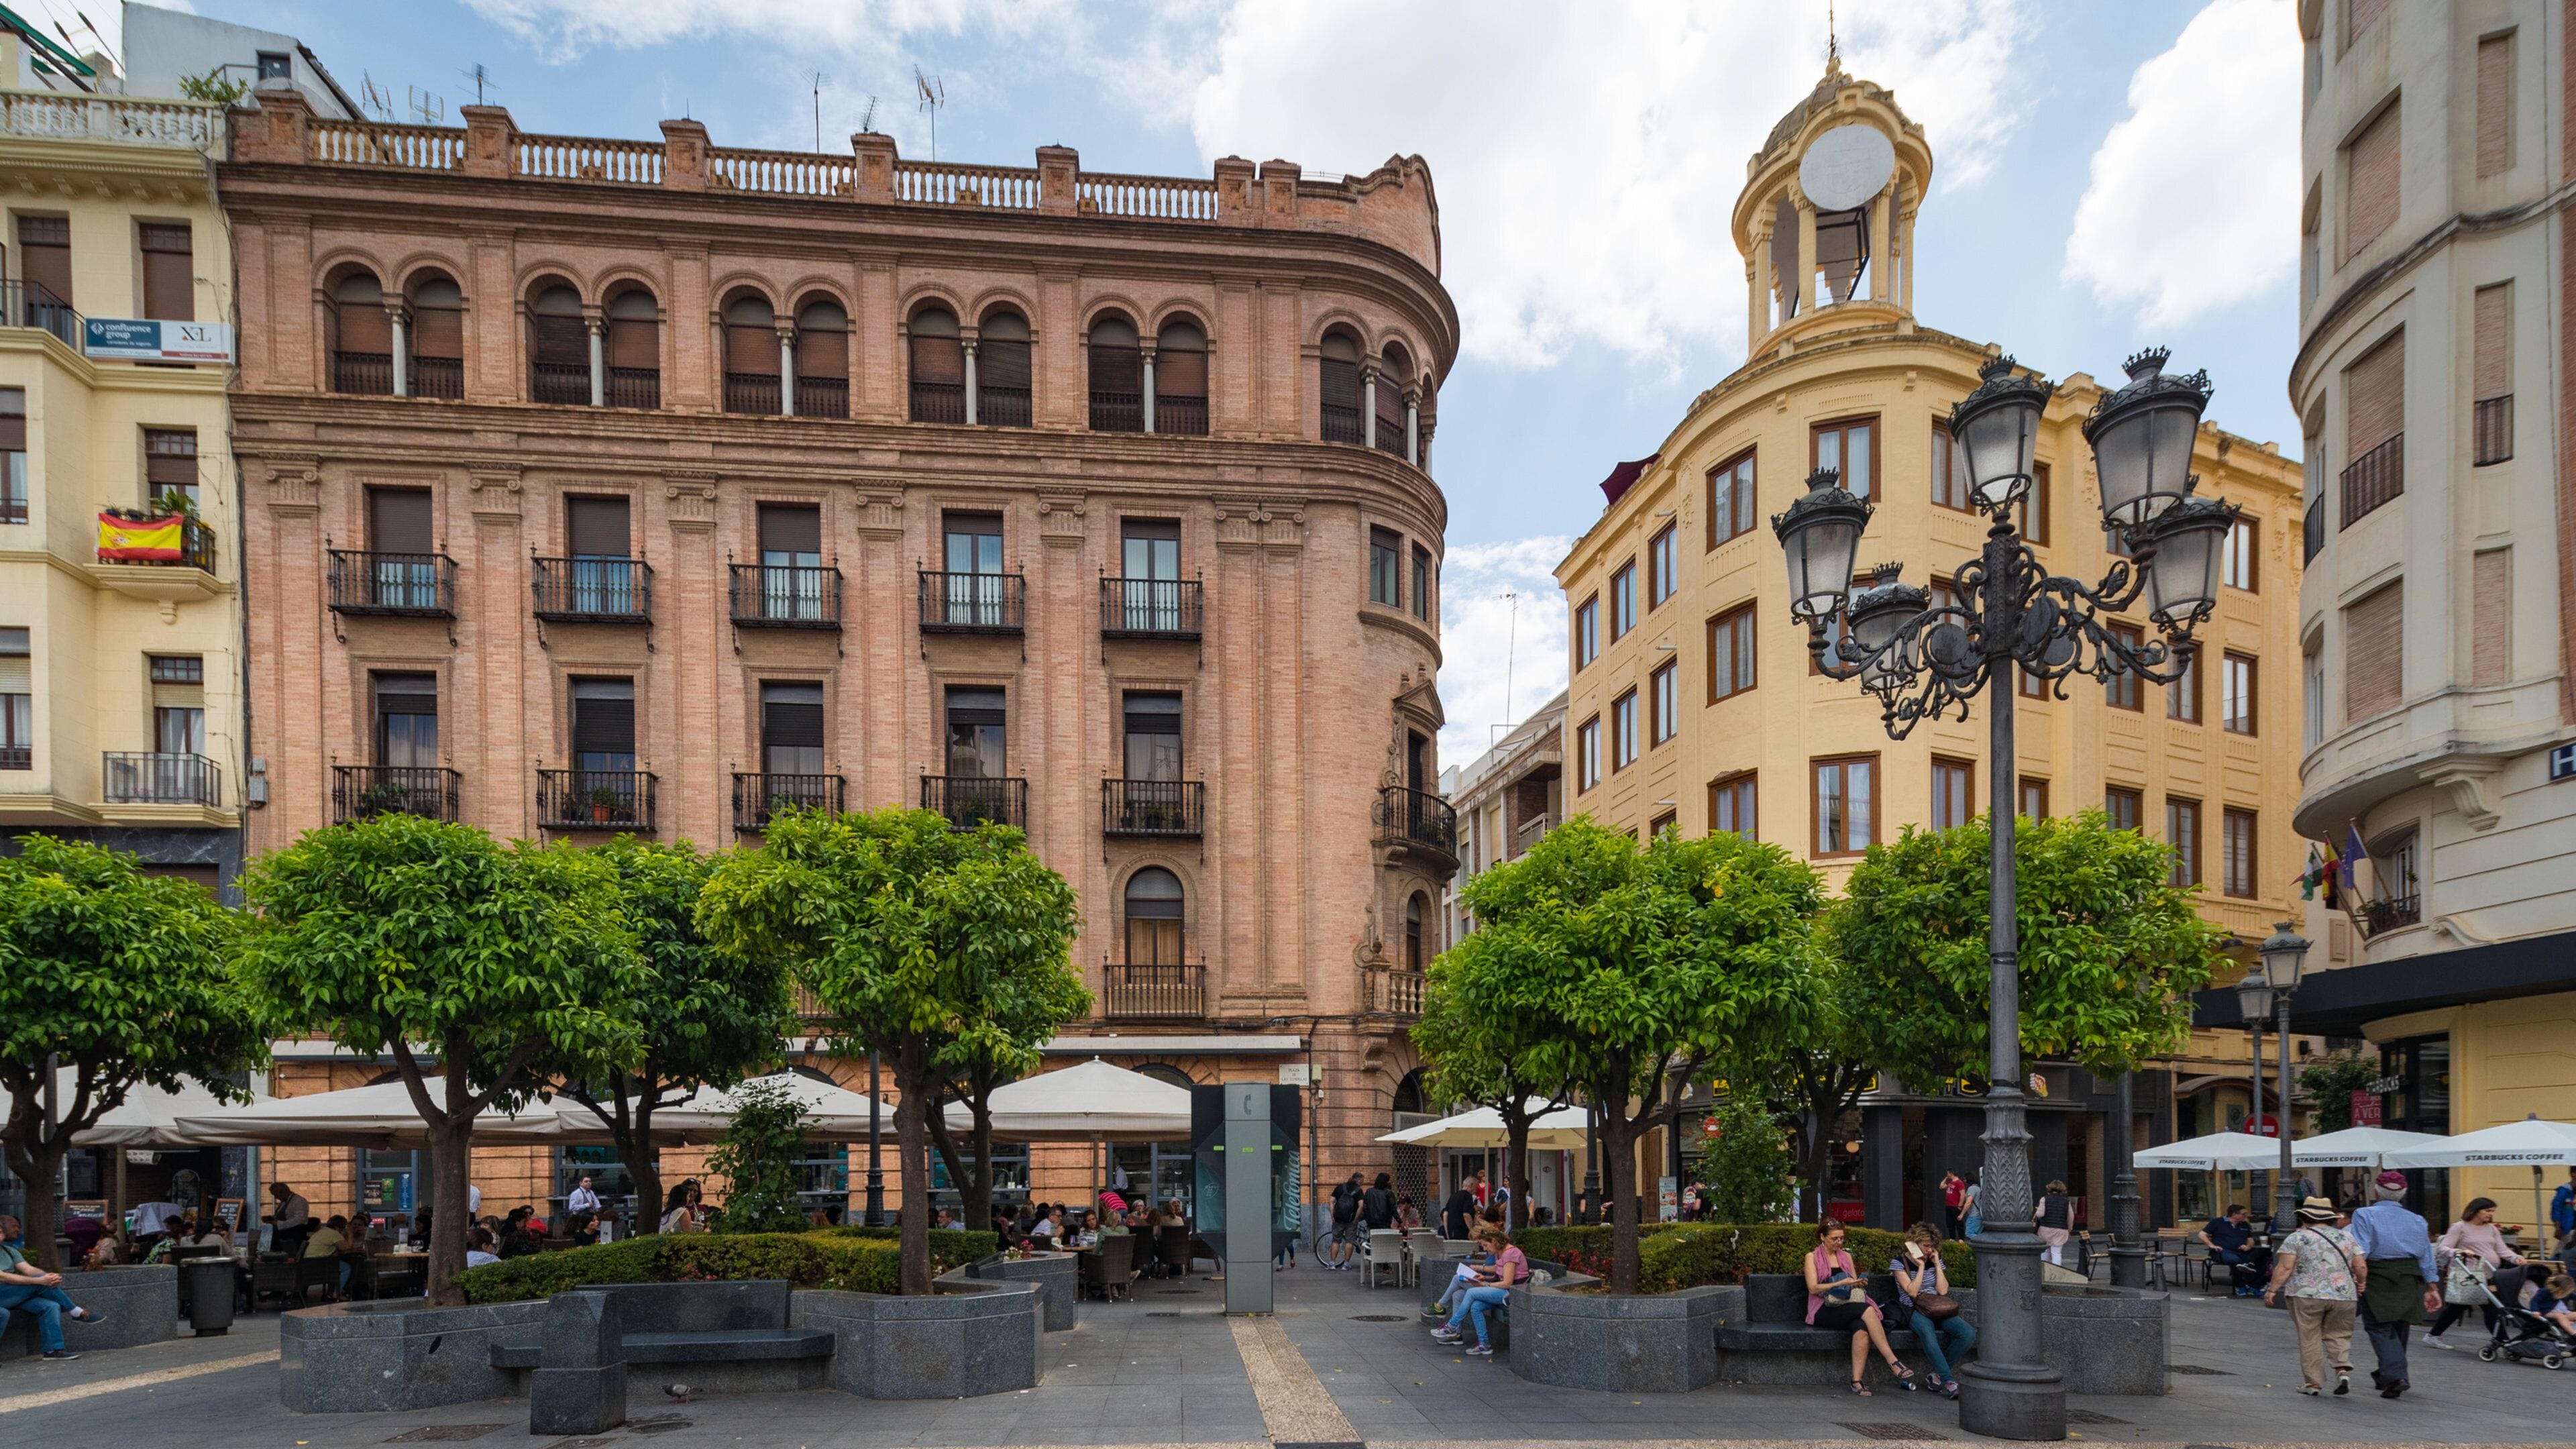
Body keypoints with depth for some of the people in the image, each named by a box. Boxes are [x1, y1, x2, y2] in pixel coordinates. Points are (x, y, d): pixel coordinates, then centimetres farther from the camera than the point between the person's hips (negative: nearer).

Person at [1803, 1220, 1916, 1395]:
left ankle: (1856, 1381, -41)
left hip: (1849, 1308, 5)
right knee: (1867, 1310, -32)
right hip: (1824, 1312, -5)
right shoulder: (1813, 1257, 5)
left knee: (1862, 1327, -34)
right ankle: (1892, 1362, -37)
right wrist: (1841, 1283, -15)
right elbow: (1813, 1288, -6)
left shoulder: (1846, 1257, 21)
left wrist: (1859, 1284, 0)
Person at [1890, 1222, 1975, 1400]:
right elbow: (1912, 1291, -10)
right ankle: (1949, 1381, -42)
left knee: (1969, 1333, -24)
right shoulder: (1899, 1262, 1)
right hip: (1914, 1310, -5)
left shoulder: (1935, 1261, 15)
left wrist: (1937, 1264, 1)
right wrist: (1921, 1267, -8)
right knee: (1927, 1332, -41)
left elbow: (1943, 1290, 3)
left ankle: (1939, 1372, -11)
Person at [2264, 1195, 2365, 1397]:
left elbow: (2284, 1268, -7)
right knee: (2338, 1335, 14)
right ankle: (2343, 1370, -6)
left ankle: (2313, 1383, 4)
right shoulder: (2347, 1237, 10)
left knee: (2309, 1339, 4)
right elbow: (2361, 1267, 7)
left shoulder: (2297, 1238, 0)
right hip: (2343, 1295, 3)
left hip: (2306, 1296, -3)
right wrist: (2361, 1284, 24)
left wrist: (2272, 1290, -2)